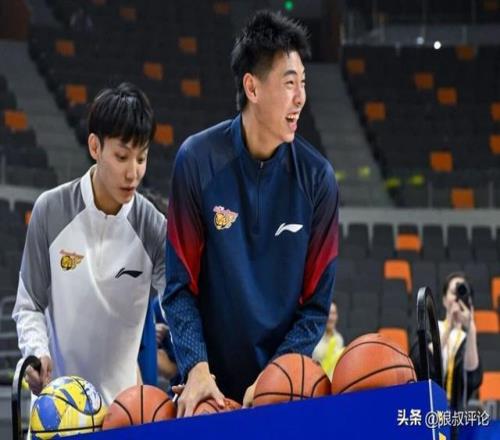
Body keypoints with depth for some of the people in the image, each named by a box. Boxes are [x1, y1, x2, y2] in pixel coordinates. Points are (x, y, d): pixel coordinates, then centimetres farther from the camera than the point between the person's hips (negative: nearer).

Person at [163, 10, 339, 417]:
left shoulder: (317, 177, -4)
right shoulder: (199, 161, -8)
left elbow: (317, 302, -2)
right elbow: (180, 285, -5)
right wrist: (196, 367, -18)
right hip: (211, 381, -1)